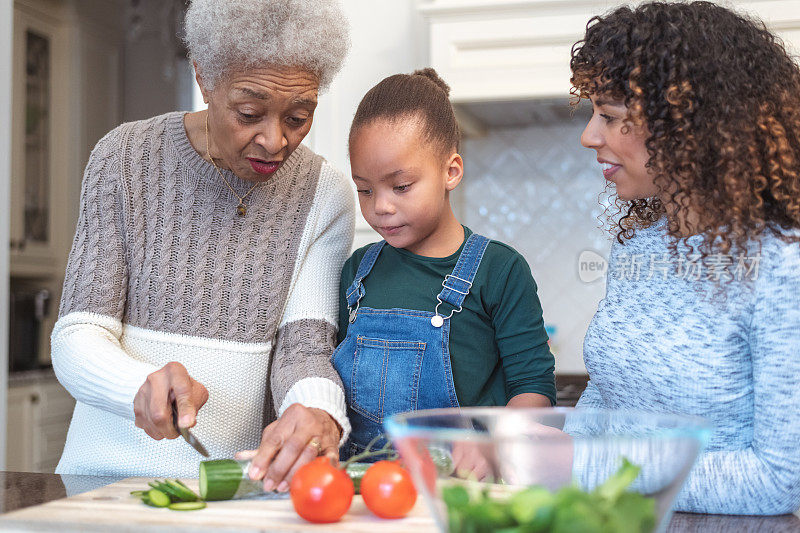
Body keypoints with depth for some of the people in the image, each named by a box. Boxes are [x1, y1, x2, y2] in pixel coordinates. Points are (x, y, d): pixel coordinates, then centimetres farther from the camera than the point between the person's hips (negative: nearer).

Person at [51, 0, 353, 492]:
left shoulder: (325, 196, 0)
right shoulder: (126, 157, -3)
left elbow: (303, 346, -7)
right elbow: (76, 340, -6)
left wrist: (320, 413, -30)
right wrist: (143, 386, -28)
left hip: (241, 484, 1)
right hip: (108, 475, -1)